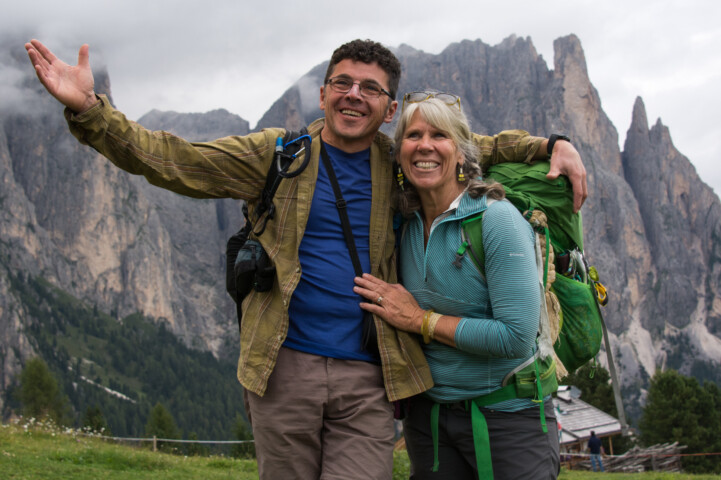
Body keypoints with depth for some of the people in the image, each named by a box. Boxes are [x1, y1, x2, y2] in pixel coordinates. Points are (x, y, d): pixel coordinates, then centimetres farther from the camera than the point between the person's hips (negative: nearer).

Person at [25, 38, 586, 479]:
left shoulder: (400, 168, 9)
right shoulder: (277, 155, 4)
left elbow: (484, 147, 23)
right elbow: (171, 160, -2)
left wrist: (554, 147, 5)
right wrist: (88, 108, -15)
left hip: (368, 377, 1)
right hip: (285, 367, 0)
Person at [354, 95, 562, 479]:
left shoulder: (496, 219, -15)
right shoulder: (406, 225, 2)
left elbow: (517, 337, -23)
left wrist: (420, 319, -17)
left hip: (509, 416, -5)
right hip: (428, 414, 5)